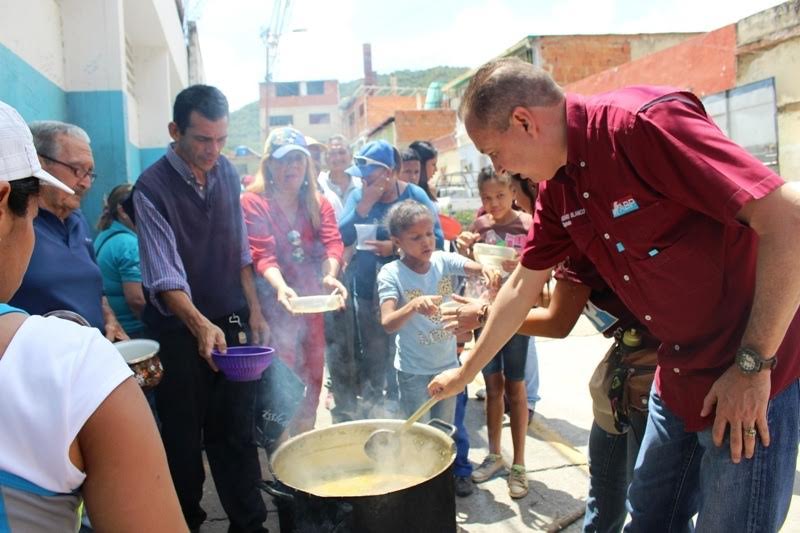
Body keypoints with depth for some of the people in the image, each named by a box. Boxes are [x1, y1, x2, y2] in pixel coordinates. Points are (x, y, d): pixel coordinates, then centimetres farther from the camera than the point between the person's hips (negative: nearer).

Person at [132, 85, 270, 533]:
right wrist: (201, 325, -35)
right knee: (184, 437, 10)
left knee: (237, 430, 11)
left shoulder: (228, 173, 3)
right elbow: (165, 274, -21)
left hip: (230, 323, 4)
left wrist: (254, 310, 9)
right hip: (180, 330, -4)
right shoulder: (153, 188, -14)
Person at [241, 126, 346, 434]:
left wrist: (330, 276, -28)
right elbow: (262, 254, -16)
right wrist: (281, 286, -34)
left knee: (312, 379, 14)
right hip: (275, 303, -5)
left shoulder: (319, 203, 9)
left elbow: (332, 244, -8)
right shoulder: (254, 202, -5)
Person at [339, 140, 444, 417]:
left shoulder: (414, 196, -8)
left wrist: (396, 248, -22)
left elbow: (436, 240, -14)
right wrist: (364, 205, -18)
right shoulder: (358, 196, 1)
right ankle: (369, 405, 33)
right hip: (368, 292, 3)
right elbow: (342, 237, -10)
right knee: (373, 357, 15)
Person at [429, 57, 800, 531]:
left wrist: (754, 365, -20)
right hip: (677, 378, 7)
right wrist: (465, 373, 19)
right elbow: (522, 288, 12)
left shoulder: (646, 123, -23)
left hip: (753, 375, -7)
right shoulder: (557, 189, 2)